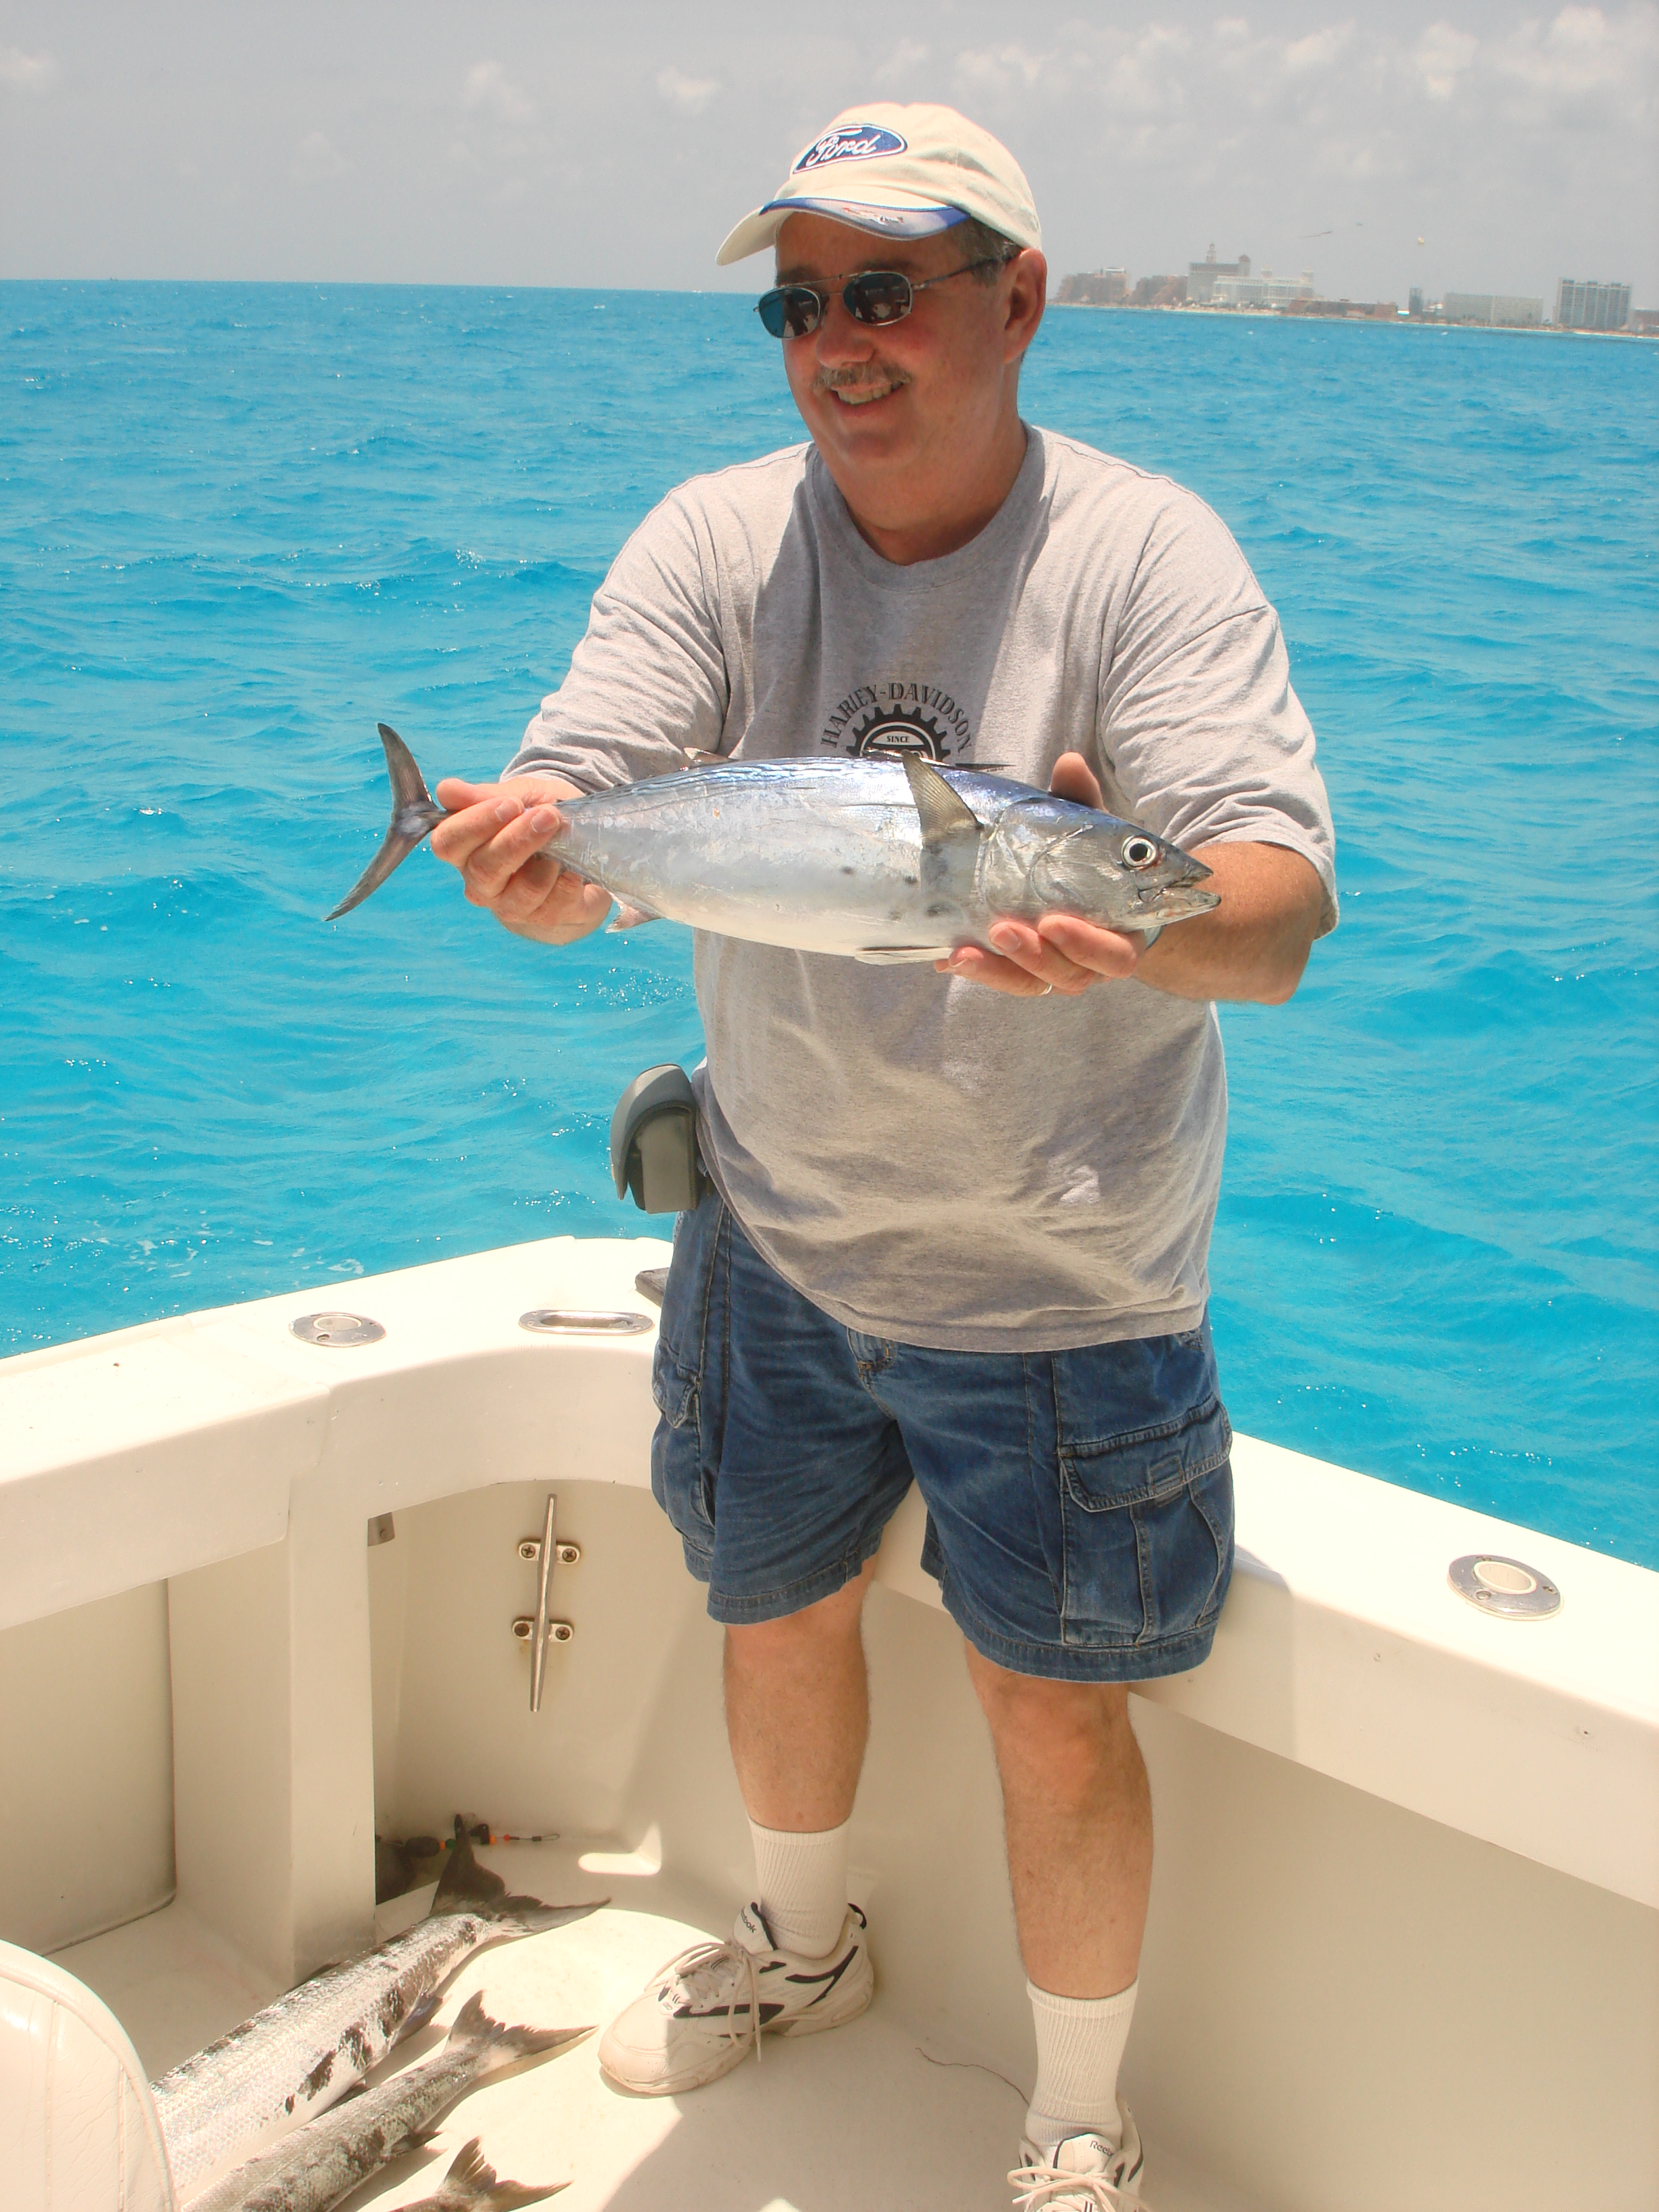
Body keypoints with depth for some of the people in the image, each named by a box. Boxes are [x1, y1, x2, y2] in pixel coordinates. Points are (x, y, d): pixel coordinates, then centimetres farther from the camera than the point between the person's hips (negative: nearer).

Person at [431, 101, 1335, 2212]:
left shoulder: (1147, 554, -15)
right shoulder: (714, 546, -5)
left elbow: (1278, 911, -25)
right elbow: (573, 825, -15)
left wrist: (1141, 915, -48)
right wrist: (536, 853, -40)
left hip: (1057, 1277, -3)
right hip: (780, 1229, 4)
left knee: (1055, 1720, 4)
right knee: (771, 1616, 20)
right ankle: (805, 1942, 51)